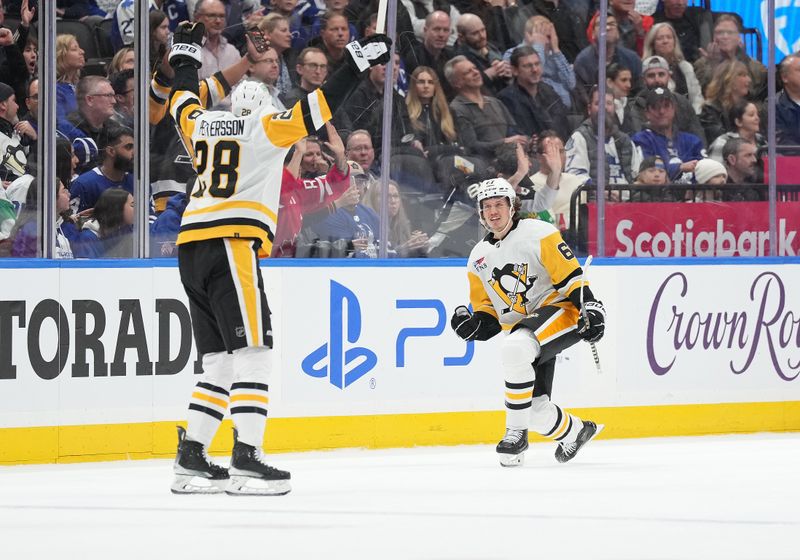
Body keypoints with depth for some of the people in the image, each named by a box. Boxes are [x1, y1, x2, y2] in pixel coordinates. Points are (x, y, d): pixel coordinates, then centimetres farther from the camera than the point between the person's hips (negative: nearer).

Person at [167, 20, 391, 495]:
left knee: (220, 361, 11)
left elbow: (183, 102, 40)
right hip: (231, 246, -8)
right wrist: (357, 64, -5)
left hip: (192, 250, 8)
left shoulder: (202, 123, 19)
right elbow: (314, 111, -7)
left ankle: (191, 460, 6)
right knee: (252, 353, -10)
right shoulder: (264, 127, 2)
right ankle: (247, 460, -19)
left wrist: (185, 56, 55)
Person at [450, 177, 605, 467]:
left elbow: (570, 274, -11)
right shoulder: (478, 258, 12)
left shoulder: (537, 233, -7)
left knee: (515, 347, -36)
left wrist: (589, 307, -21)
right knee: (535, 410, -6)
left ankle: (516, 432, -24)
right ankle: (574, 432, 28)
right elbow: (487, 311, 16)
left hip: (559, 311, -6)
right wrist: (474, 323, -5)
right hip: (522, 329, 7)